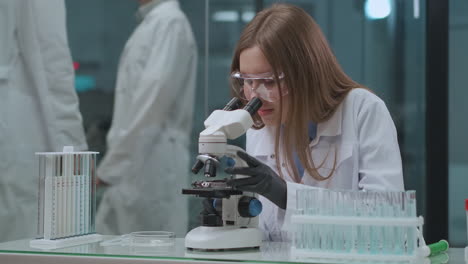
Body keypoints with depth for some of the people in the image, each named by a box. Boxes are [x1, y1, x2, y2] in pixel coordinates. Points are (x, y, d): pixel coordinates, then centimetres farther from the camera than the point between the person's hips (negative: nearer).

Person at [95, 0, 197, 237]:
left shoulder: (170, 22, -10)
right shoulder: (152, 24, 18)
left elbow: (154, 100, -19)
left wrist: (110, 166, -17)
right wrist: (112, 165, 15)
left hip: (152, 163, -9)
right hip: (132, 168, 9)